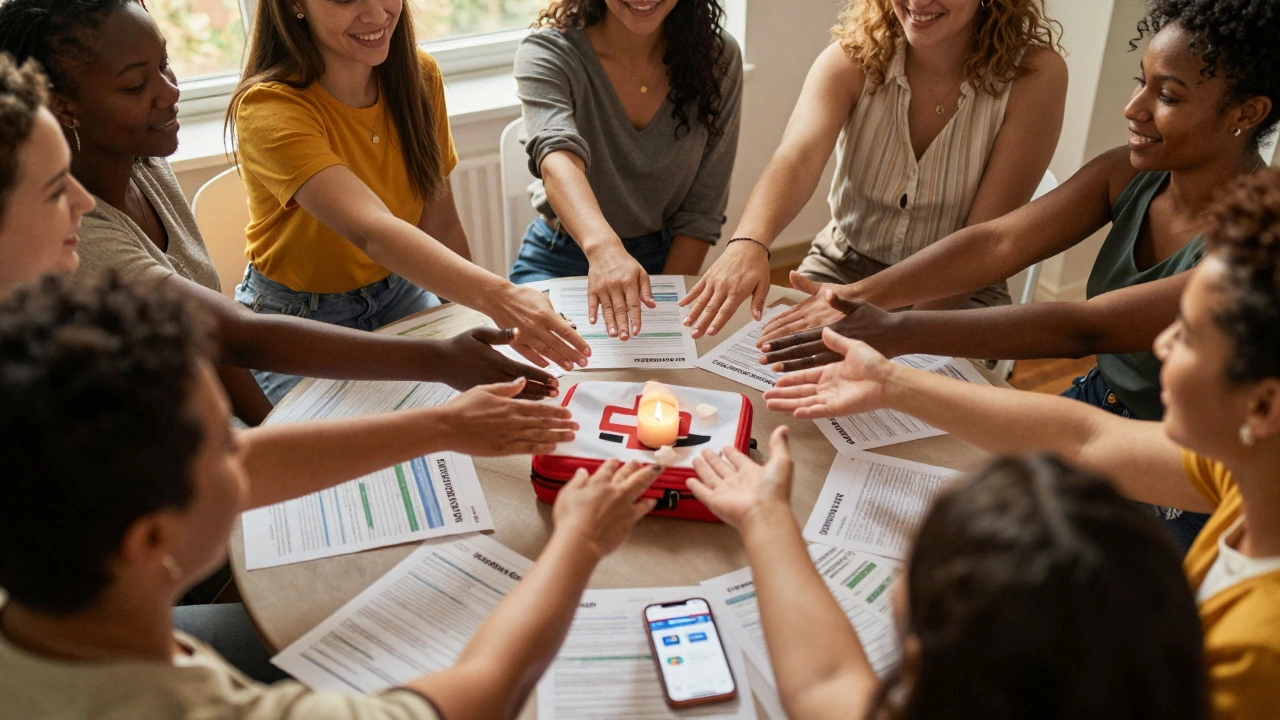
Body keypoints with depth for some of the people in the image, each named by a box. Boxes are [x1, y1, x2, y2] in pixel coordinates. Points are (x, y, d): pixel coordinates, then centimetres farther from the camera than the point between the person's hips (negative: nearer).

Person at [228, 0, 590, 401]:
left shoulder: (419, 76, -8)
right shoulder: (267, 108, -27)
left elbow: (441, 225, -3)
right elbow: (370, 230, -43)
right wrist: (495, 297, -57)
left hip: (401, 293, 5)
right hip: (301, 322, -4)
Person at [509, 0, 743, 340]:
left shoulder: (719, 57, -8)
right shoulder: (546, 53, -16)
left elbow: (702, 212, -6)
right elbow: (557, 159, -37)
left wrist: (662, 307, -14)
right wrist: (603, 247, -56)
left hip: (666, 259, 2)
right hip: (560, 260, -1)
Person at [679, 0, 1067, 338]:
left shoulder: (1035, 74, -16)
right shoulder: (852, 59, -12)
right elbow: (797, 159, -31)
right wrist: (748, 244, -53)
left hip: (958, 293, -1)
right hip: (843, 265, 2)